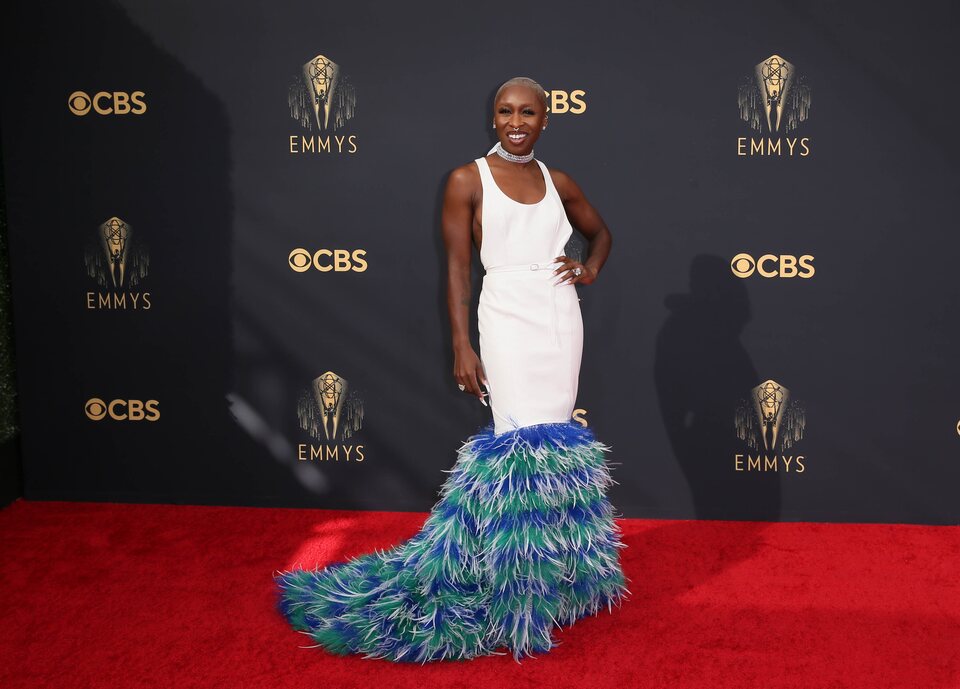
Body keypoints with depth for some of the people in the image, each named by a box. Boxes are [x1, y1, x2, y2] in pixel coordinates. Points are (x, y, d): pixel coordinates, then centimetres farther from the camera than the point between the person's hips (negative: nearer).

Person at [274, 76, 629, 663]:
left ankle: (555, 574, 23)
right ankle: (518, 595, 3)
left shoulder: (558, 182, 12)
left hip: (562, 316, 5)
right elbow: (457, 267, -4)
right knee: (523, 442, -8)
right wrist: (463, 347, -10)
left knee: (558, 439, 7)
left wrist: (590, 270, 7)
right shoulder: (468, 181, -1)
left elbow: (600, 231, 29)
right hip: (508, 317, -5)